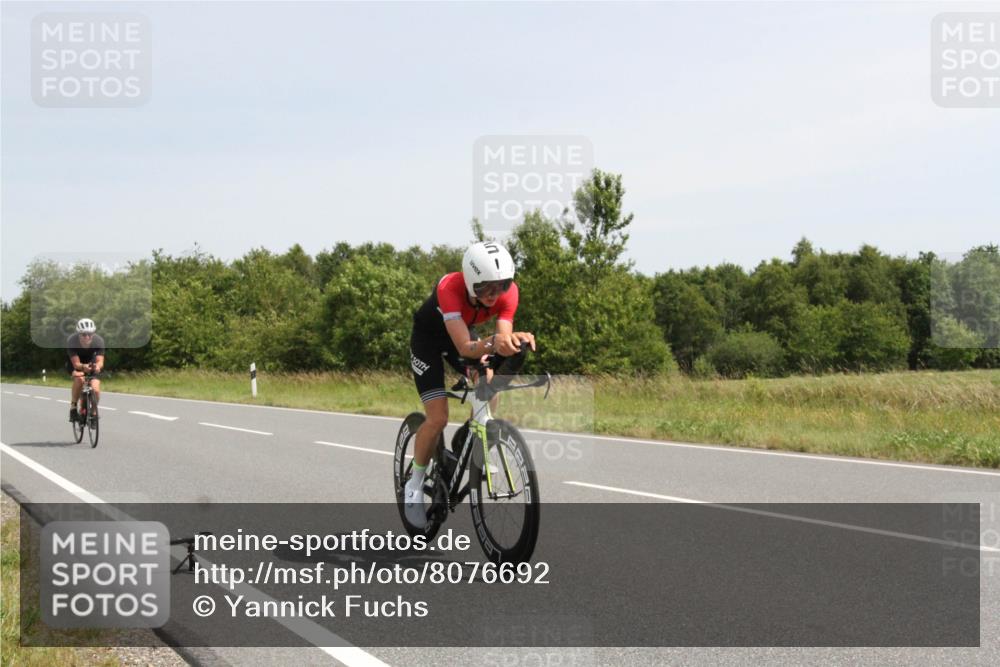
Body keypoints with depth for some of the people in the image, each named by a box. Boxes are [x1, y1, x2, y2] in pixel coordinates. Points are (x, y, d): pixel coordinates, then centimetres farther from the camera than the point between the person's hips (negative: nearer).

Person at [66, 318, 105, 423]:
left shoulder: (98, 341, -28)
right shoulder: (71, 341, -32)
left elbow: (100, 361, -35)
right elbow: (76, 363, -34)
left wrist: (97, 366, -59)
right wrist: (83, 367, -57)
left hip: (91, 362, 2)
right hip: (75, 364, -2)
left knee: (95, 389, -18)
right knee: (79, 378, -34)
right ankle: (73, 407, -16)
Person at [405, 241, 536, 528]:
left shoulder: (508, 291, -27)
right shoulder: (450, 288, -40)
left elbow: (503, 337, -31)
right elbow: (465, 348, -47)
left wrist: (514, 341, -54)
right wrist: (494, 342, -67)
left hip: (462, 332, 5)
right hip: (429, 338, -5)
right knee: (438, 418, -14)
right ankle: (414, 485, 5)